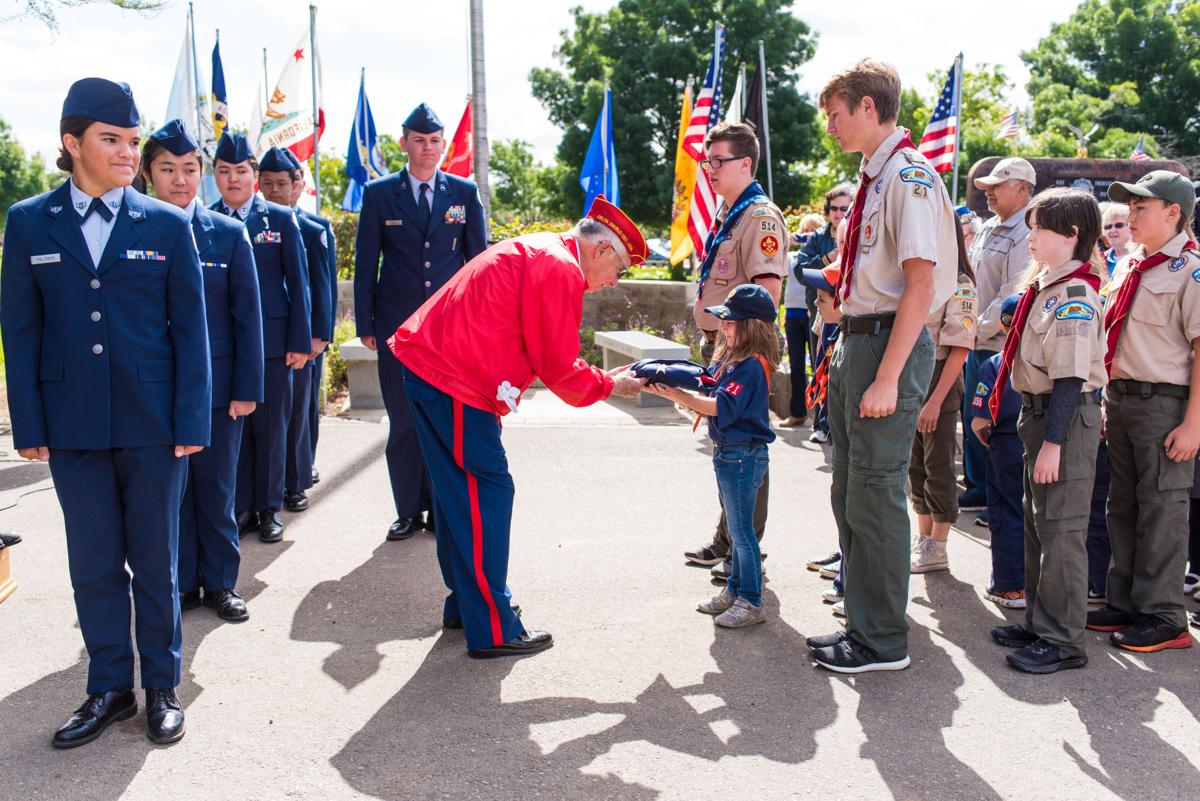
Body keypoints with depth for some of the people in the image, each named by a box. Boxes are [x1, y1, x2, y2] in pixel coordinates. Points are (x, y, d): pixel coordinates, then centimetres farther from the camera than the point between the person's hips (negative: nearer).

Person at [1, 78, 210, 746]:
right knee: (94, 563, 10)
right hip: (73, 425, 1)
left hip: (152, 423, -1)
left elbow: (190, 328, 0)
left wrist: (191, 421, -6)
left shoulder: (168, 225, 1)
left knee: (156, 559, 9)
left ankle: (162, 687, 23)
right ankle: (110, 689, 24)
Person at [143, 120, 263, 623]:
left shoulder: (228, 234, 1)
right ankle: (182, 584, 22)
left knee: (217, 488, 9)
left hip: (216, 386, 0)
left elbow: (247, 316, 1)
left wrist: (247, 388, -5)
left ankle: (220, 583, 23)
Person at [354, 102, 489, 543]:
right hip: (397, 324, 0)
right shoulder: (379, 194, 4)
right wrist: (365, 323, 0)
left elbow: (479, 258, 9)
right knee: (403, 421, 5)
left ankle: (441, 508, 16)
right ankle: (408, 511, 15)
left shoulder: (464, 192, 6)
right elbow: (365, 263, 5)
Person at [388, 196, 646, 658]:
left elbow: (544, 357, 20)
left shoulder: (534, 251, 19)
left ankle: (465, 604, 28)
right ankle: (493, 631, 1)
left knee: (461, 493, 17)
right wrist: (611, 385, 3)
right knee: (488, 494, -5)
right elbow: (559, 369, -12)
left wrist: (600, 378, 13)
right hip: (454, 382, -11)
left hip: (426, 366, 11)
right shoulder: (561, 269, -12)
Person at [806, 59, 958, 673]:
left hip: (889, 342, -10)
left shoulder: (908, 174, -14)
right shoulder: (872, 177, 15)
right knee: (849, 495, 16)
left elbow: (920, 283, -21)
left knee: (875, 496, -2)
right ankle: (862, 622, 29)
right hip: (856, 340, 10)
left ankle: (883, 641, 12)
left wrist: (887, 376, -23)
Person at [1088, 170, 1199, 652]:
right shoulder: (1129, 266, 13)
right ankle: (1125, 603, 25)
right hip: (1120, 397, 8)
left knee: (1161, 510, -1)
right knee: (1123, 505, 14)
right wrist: (1109, 400, 16)